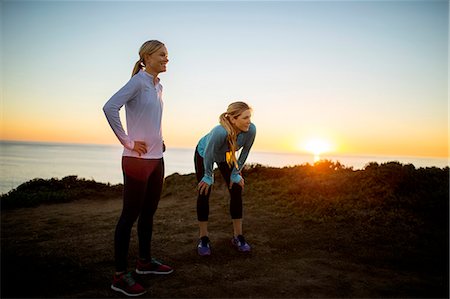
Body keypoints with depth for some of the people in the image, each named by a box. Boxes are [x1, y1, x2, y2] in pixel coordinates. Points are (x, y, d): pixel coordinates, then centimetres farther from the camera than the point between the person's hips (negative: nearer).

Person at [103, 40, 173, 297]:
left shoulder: (158, 87, 14)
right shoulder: (138, 82, -11)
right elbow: (110, 108, -23)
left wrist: (160, 140, 14)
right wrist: (127, 142, -19)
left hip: (157, 159, 8)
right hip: (137, 159, -8)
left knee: (149, 212, 15)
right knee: (130, 215, -2)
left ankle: (144, 261, 31)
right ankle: (120, 275, 9)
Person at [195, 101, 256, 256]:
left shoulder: (251, 130, -32)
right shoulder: (220, 132, -44)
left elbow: (245, 152, -14)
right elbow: (209, 155, -29)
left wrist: (236, 173, -6)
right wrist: (208, 176, -15)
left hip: (226, 157, 4)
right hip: (203, 154, -3)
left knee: (236, 191, -4)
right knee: (204, 193, -8)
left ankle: (238, 236, 8)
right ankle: (203, 238, 6)